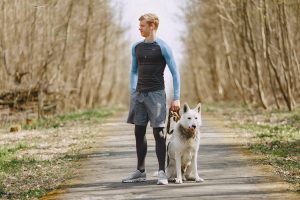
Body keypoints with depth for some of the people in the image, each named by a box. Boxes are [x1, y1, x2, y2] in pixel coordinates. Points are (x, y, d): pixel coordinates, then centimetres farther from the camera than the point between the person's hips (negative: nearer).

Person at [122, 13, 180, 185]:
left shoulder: (162, 47, -5)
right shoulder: (136, 47, 12)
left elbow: (175, 73, -6)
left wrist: (177, 98, -11)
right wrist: (133, 92, 12)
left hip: (156, 94, -6)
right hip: (139, 94, 6)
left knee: (158, 132, -7)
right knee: (139, 132, 8)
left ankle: (162, 172, -4)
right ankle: (140, 171, 16)